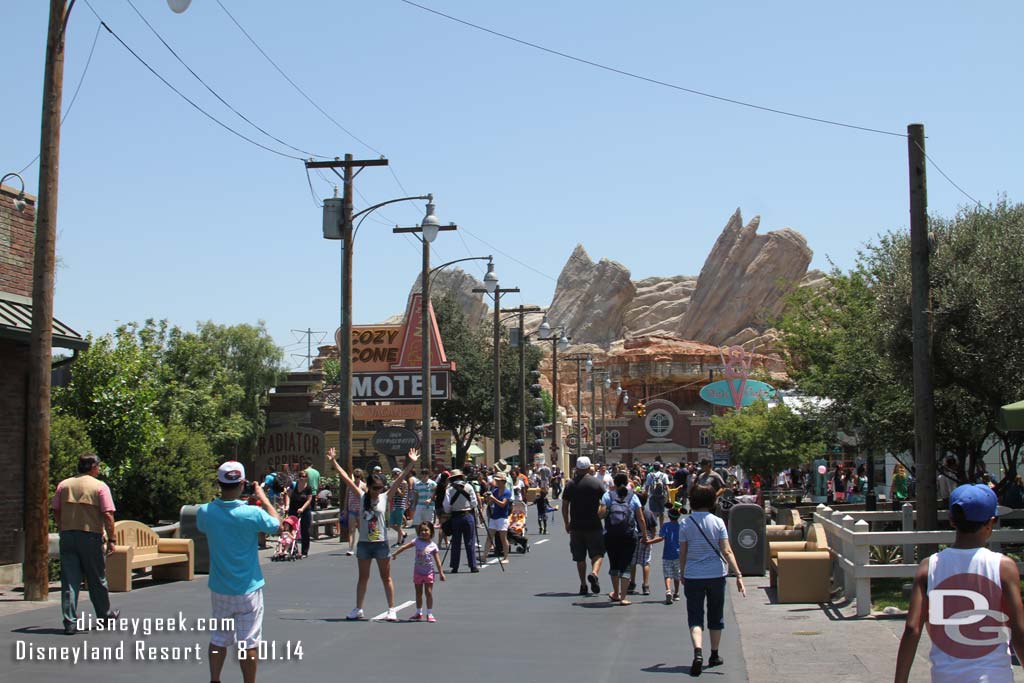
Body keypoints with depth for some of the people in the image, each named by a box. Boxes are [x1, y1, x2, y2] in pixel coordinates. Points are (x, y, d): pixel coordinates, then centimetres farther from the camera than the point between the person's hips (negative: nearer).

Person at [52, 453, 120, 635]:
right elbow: (107, 515, -11)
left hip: (67, 536, 3)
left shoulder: (64, 485, 8)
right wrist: (111, 540, -8)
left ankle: (70, 622, -3)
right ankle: (105, 614, 27)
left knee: (69, 580, 2)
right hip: (91, 536, -3)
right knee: (97, 579, 12)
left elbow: (55, 511, 10)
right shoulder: (100, 487, -5)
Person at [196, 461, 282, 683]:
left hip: (219, 589, 4)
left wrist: (220, 499, 12)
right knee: (248, 643, 4)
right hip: (247, 590, -4)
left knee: (218, 639, 17)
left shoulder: (205, 512, -10)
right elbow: (277, 524, -1)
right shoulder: (252, 514, -20)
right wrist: (263, 498, 7)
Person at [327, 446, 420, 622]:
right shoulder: (362, 497, 0)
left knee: (386, 577, 6)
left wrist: (411, 463, -16)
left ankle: (391, 609, 11)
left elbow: (399, 479, -9)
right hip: (364, 543, 2)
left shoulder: (385, 497, -3)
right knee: (363, 577, 13)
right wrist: (333, 461, -3)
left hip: (381, 543, -2)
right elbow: (346, 478, -1)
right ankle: (358, 609, 20)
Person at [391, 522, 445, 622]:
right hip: (418, 572, 2)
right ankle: (419, 613, 24)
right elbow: (404, 547, -3)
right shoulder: (417, 541, -4)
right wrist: (395, 554, -7)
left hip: (429, 572, -2)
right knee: (418, 593, 11)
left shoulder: (433, 545, -5)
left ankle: (430, 613, 4)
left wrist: (441, 573, -4)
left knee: (429, 592, -4)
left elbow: (437, 561, -2)